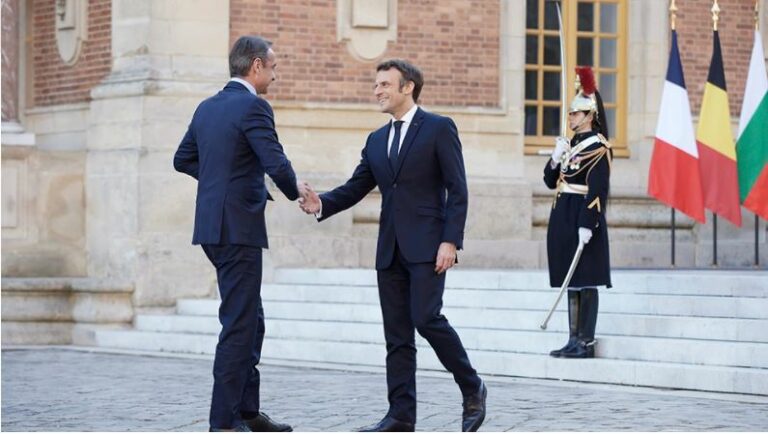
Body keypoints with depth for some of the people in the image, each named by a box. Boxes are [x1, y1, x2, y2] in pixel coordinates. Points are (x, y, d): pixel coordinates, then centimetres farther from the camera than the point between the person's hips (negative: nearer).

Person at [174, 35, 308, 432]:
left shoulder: (207, 108, 13)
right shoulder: (253, 107, -13)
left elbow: (183, 159, 22)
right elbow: (277, 164, -20)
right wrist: (295, 190, -1)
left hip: (213, 226, 9)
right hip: (238, 228, -9)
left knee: (250, 321, 16)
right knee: (239, 324, -5)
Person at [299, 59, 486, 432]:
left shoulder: (439, 129, -1)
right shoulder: (376, 141, 17)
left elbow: (457, 189, -6)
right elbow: (355, 188, 13)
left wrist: (450, 240, -15)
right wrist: (321, 204, -7)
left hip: (427, 246, -6)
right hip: (390, 249, 7)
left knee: (426, 318, -16)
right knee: (396, 334, 4)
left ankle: (472, 389, 3)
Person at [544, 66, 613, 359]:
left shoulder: (598, 147, -10)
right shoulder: (571, 144, 16)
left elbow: (597, 190, -16)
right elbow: (551, 181, 18)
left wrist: (587, 225, -22)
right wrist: (555, 158, 0)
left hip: (582, 219, -9)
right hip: (563, 219, 9)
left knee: (586, 282, -5)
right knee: (570, 281, 10)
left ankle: (587, 342, -2)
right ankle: (574, 340, 14)